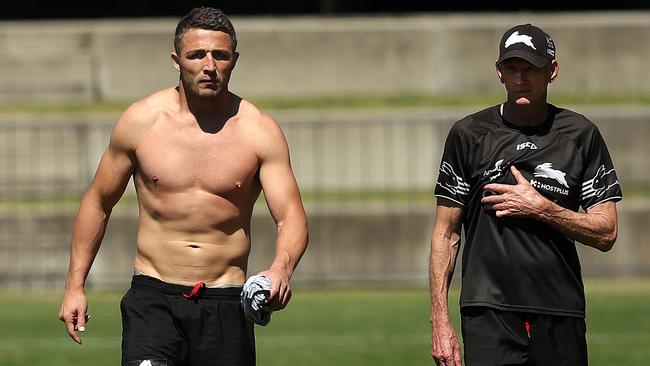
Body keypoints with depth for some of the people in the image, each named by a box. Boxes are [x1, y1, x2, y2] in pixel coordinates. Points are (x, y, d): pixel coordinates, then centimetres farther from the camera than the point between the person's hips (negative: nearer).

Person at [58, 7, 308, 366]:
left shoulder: (260, 131, -1)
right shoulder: (141, 121, 1)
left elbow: (291, 217, -7)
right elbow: (98, 202, 13)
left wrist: (281, 269, -29)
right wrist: (75, 285, 10)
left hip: (225, 304, 1)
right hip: (153, 297, -1)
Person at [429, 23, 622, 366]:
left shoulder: (581, 135, 7)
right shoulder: (468, 134, 5)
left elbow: (605, 234, 5)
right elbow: (446, 233, 5)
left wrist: (540, 208, -9)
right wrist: (440, 322, -2)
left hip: (561, 318, 2)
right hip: (489, 316, -2)